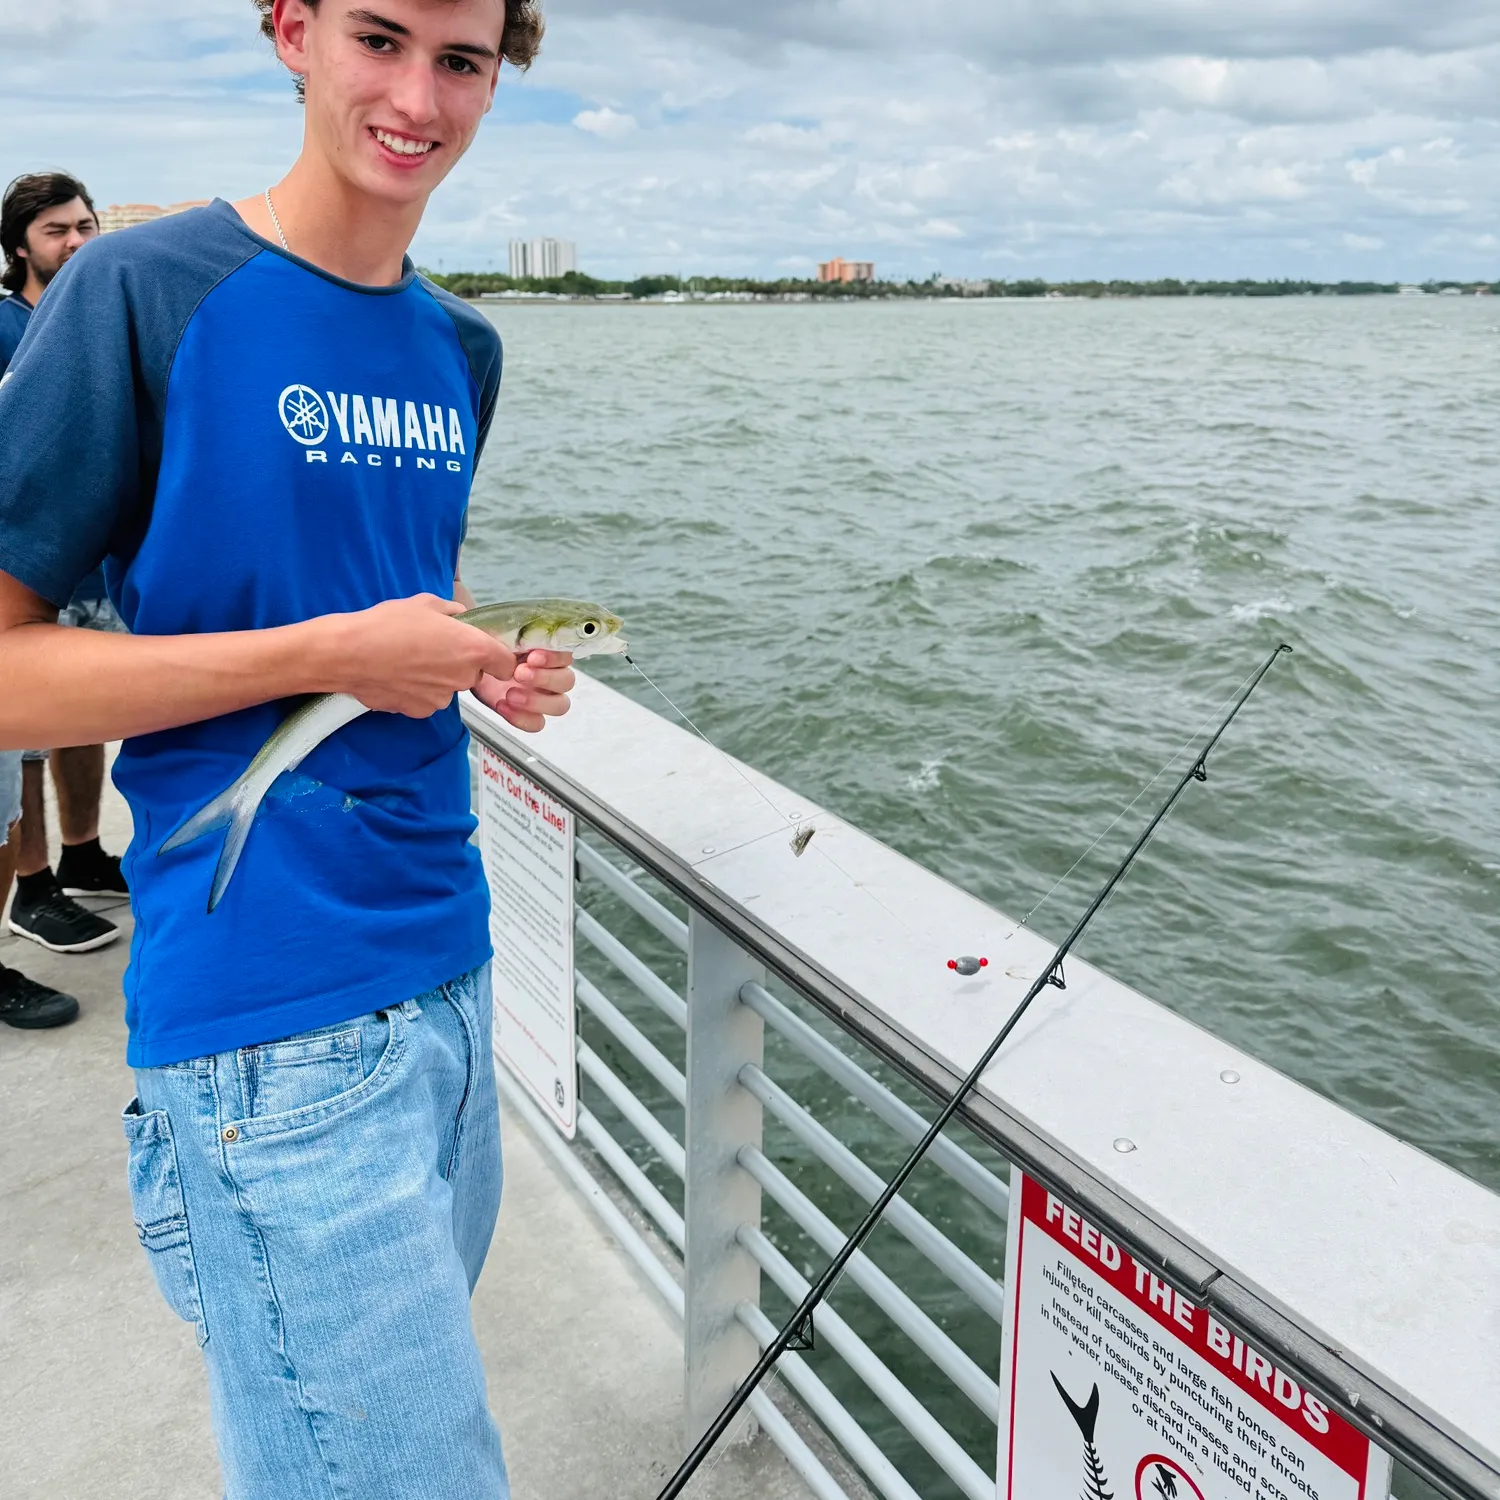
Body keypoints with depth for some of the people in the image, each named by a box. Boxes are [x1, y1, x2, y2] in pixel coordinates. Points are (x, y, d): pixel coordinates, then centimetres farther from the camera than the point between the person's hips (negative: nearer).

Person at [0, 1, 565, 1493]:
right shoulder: (140, 290, -9)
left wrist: (488, 669, 2)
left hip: (445, 968, 7)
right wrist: (334, 654, -16)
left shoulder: (460, 350, 12)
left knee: (414, 1365, 19)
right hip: (275, 1022, -7)